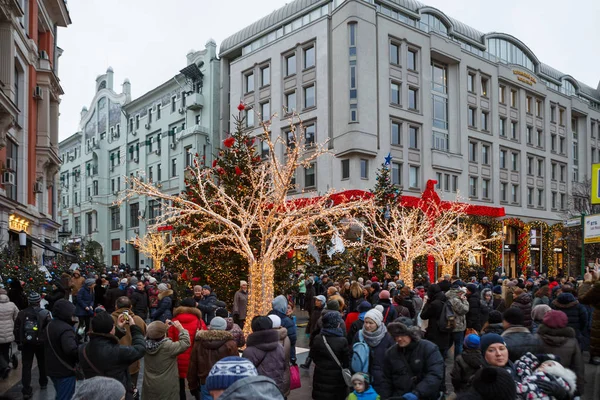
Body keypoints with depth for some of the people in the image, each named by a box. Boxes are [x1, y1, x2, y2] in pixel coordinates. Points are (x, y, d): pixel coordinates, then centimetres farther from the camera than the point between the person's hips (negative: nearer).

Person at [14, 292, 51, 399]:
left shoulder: (21, 313, -3)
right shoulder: (45, 313, -10)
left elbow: (17, 329, 1)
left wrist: (18, 342, 10)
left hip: (26, 344, 1)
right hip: (41, 343, -1)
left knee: (26, 366, 4)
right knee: (42, 364, 19)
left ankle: (26, 391, -2)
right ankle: (43, 383, 36)